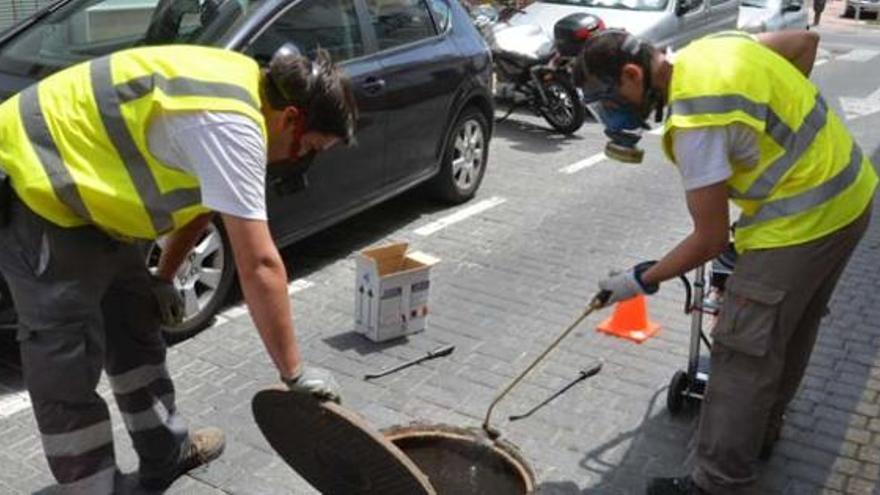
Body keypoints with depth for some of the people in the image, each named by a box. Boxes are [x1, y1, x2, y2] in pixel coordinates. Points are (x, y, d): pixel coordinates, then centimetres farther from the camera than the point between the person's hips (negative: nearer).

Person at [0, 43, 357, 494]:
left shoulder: (241, 89, 3)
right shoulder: (230, 125, -29)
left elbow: (201, 199, 17)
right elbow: (258, 265, -29)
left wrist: (163, 277, 20)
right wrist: (294, 373, -22)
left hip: (76, 176, 10)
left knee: (134, 324, 17)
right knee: (67, 367, -6)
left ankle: (165, 452, 32)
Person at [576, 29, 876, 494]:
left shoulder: (695, 122, -25)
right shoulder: (712, 45, 2)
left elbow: (710, 239, -19)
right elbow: (805, 39, 18)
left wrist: (643, 280, -6)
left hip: (802, 221, -10)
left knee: (744, 353, -4)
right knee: (793, 329, 23)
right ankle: (760, 430, 41)